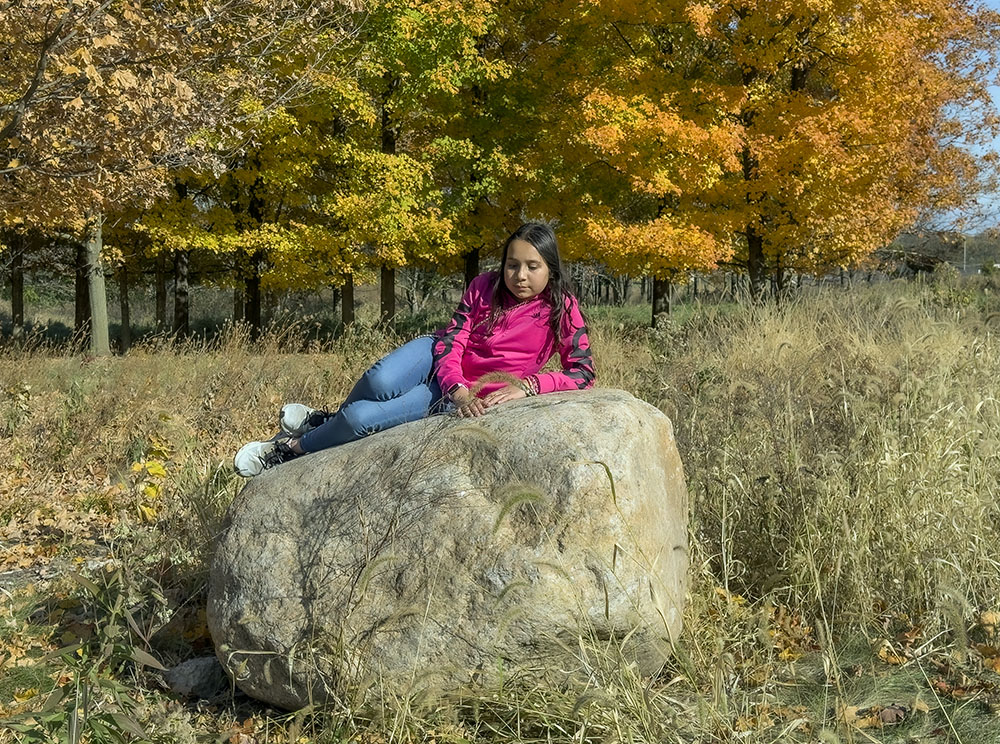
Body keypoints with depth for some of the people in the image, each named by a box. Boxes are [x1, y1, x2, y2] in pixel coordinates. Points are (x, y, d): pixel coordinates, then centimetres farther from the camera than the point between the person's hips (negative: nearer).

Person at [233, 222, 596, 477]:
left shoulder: (561, 309, -12)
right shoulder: (485, 288, -5)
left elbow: (583, 373, -14)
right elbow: (450, 343, -9)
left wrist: (526, 385, -27)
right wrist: (458, 389, -28)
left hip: (470, 396, -2)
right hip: (437, 360, 2)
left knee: (362, 418, -22)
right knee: (379, 382, -35)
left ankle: (292, 447, 7)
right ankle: (329, 419, 0)